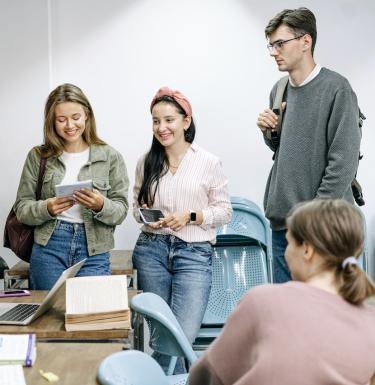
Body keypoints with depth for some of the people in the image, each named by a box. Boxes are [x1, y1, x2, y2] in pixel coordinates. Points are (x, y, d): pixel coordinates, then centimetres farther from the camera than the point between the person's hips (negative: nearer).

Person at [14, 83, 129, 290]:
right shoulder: (38, 156, 4)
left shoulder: (110, 156, 2)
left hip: (94, 252, -1)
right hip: (48, 248, 1)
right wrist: (47, 208, -16)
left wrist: (100, 205, -20)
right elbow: (21, 209, 4)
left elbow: (120, 211, 1)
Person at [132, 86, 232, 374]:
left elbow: (224, 211, 2)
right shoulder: (146, 162, 7)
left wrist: (190, 217, -13)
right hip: (151, 249, 3)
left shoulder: (209, 163, -2)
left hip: (194, 253, -3)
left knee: (183, 335, -14)